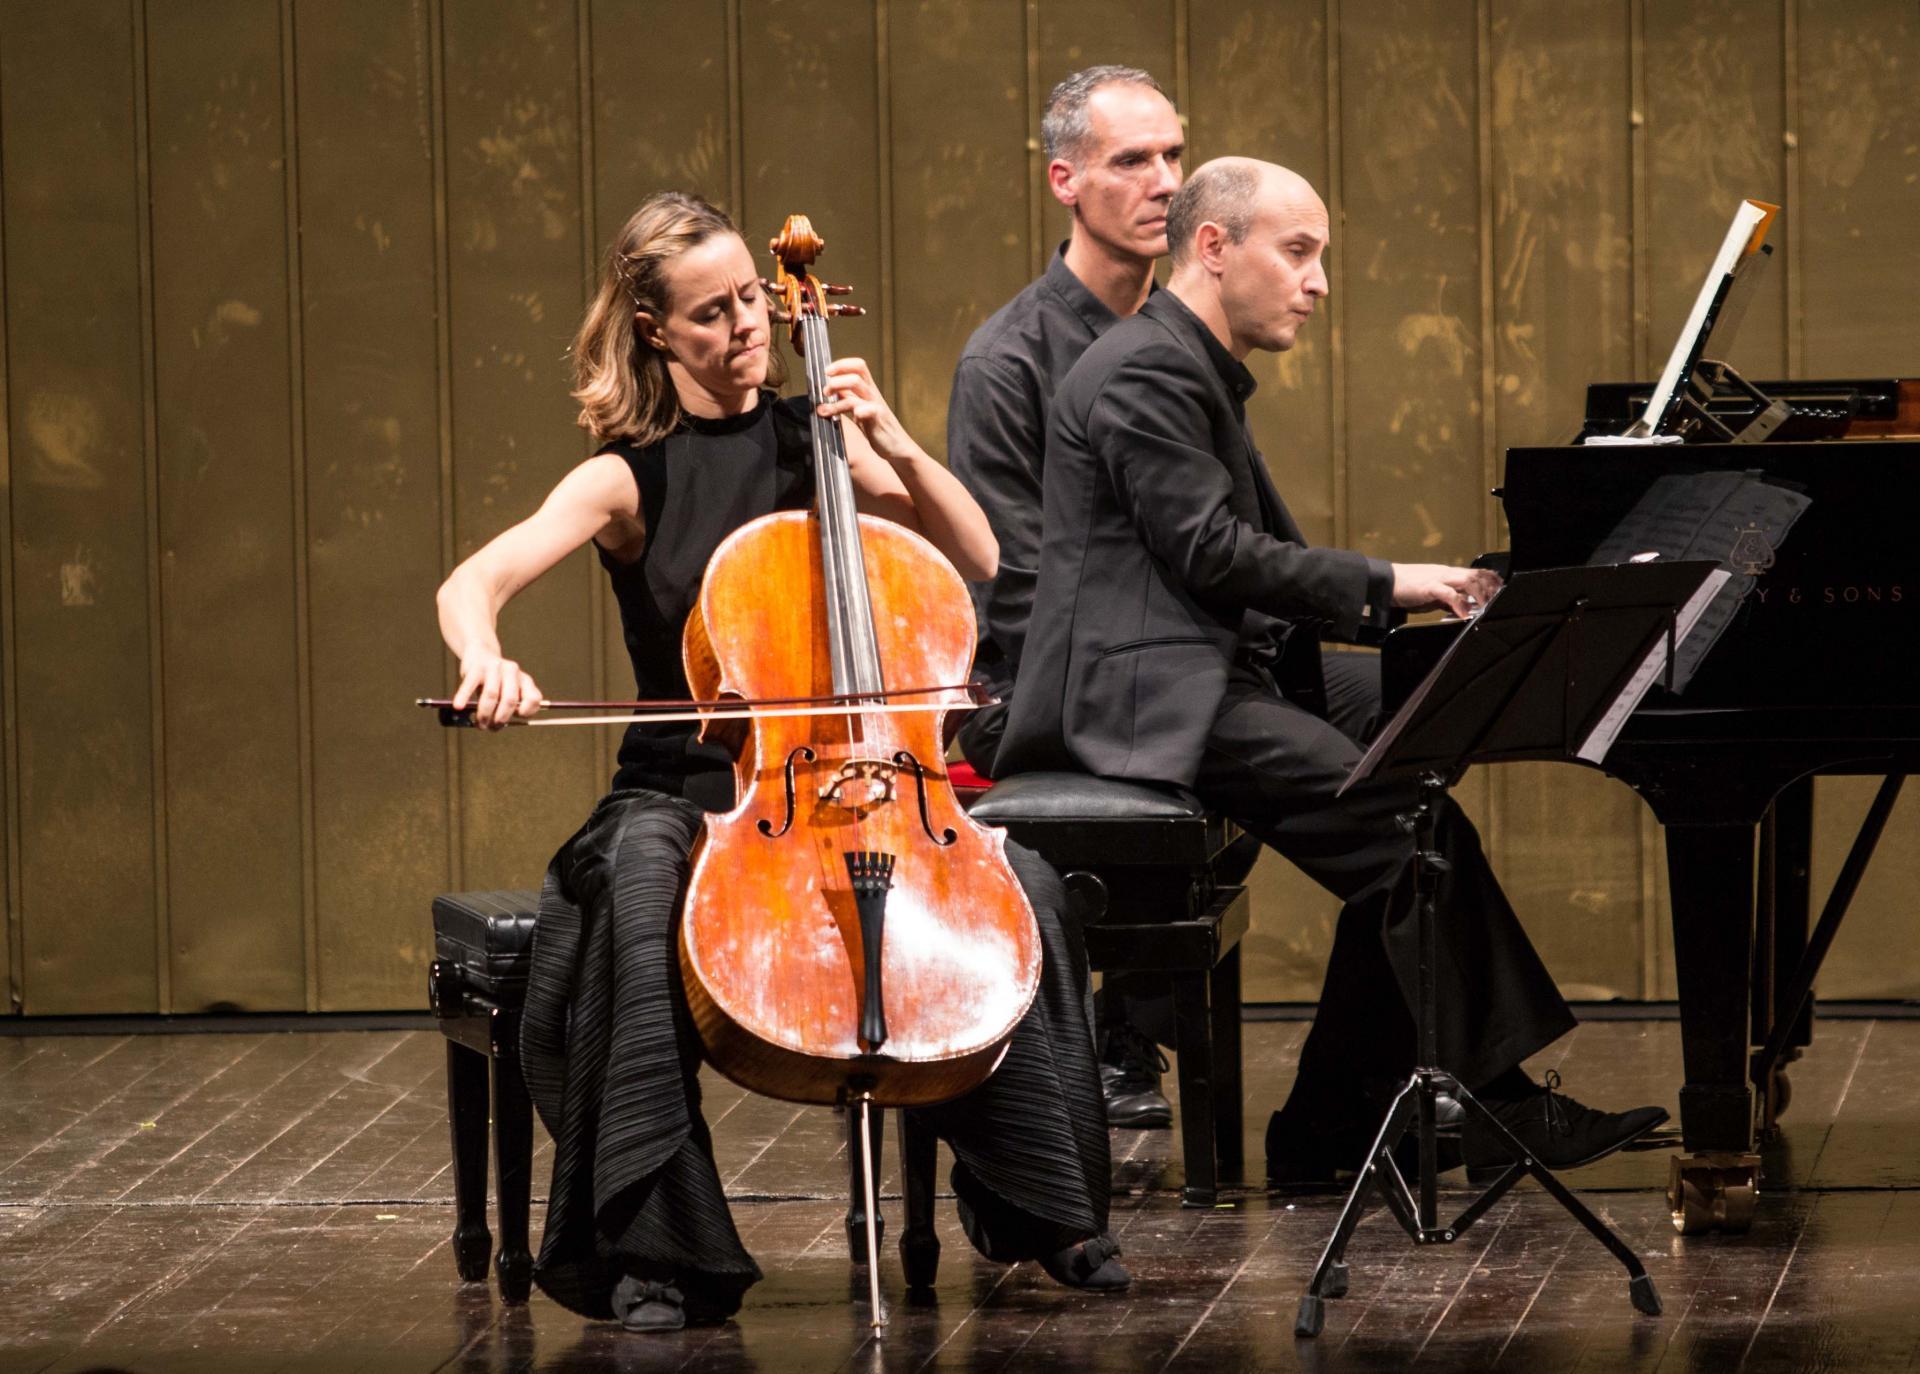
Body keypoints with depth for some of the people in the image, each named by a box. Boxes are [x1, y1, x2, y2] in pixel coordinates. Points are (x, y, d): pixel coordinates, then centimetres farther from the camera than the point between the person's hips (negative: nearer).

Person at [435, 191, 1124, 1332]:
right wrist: (486, 658, -37)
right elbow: (474, 582, -14)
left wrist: (895, 447, -9)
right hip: (685, 788, -3)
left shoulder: (814, 442, 9)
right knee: (639, 893, -38)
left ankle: (1047, 1207, -7)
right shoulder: (632, 481, 0)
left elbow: (979, 561, 4)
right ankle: (655, 1247, -30)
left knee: (1019, 880, -23)